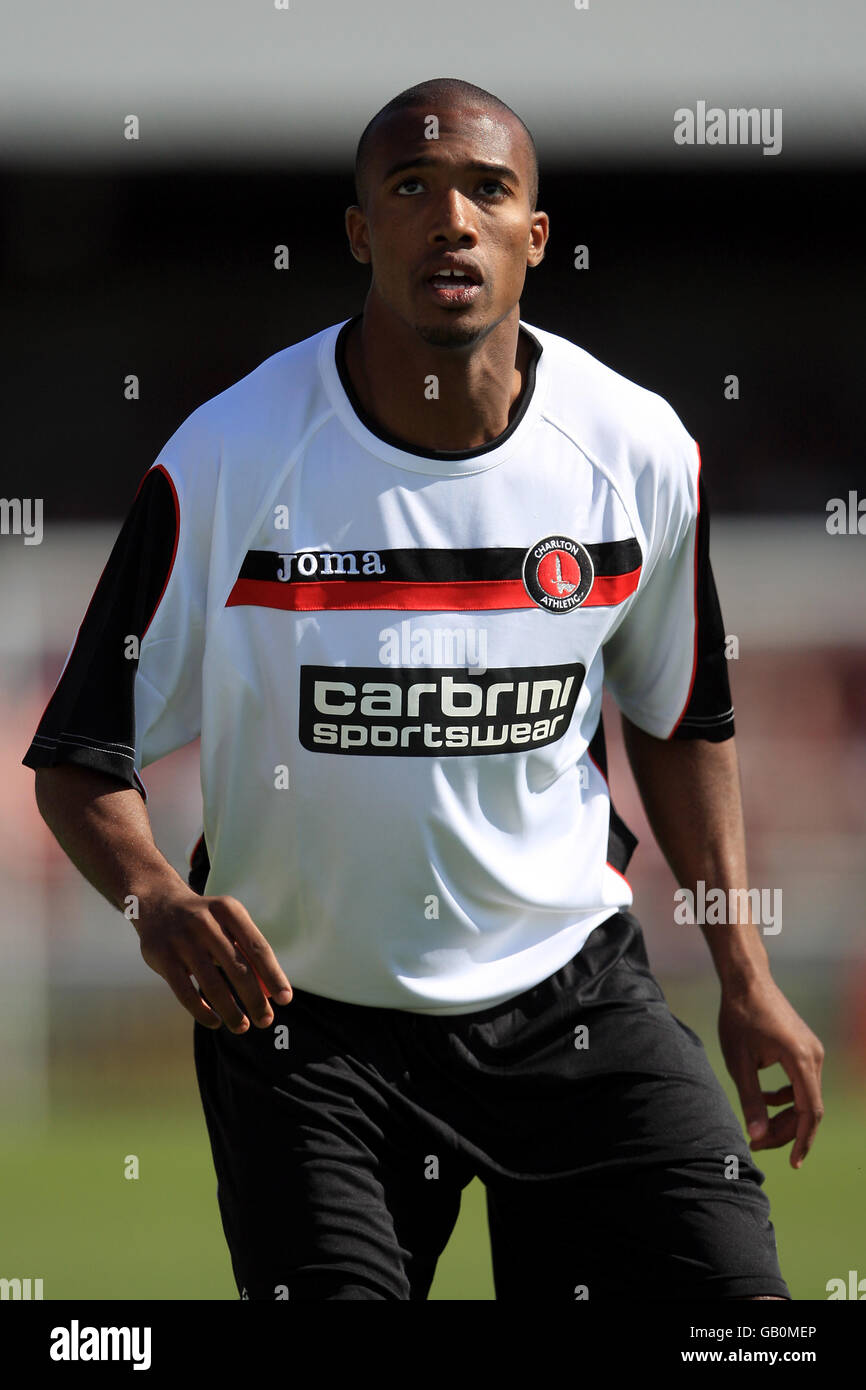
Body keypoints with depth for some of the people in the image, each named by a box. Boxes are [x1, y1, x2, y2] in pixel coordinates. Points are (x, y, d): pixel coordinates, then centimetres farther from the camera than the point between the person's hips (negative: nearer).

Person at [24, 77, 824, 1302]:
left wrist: (744, 976, 9)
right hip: (302, 1015, -2)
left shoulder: (637, 452, -5)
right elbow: (82, 757, -10)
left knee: (728, 1295, -11)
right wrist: (156, 900, -30)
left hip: (571, 992, 2)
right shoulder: (228, 463, -15)